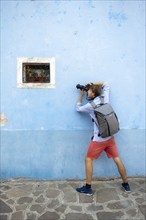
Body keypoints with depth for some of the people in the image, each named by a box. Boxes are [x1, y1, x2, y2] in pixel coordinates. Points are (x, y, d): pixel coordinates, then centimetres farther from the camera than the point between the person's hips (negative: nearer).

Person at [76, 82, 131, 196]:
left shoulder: (90, 105, -13)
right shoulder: (104, 98, 0)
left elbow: (78, 108, 7)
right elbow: (106, 84, 17)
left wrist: (81, 95, 12)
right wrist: (93, 84, 12)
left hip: (99, 139, -6)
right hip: (110, 137, 6)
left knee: (88, 159, 8)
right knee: (117, 159, 15)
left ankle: (88, 188, 12)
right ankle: (126, 184, 28)